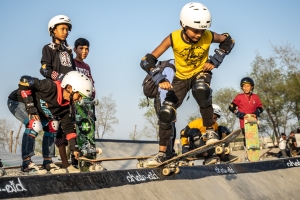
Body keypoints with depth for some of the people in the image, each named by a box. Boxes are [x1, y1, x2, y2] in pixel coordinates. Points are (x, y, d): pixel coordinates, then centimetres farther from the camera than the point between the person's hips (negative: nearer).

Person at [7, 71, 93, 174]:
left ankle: (47, 162, 8)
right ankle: (26, 163, -20)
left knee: (52, 126, 1)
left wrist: (74, 149, -5)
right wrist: (30, 107, -34)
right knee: (35, 125, -28)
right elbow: (25, 81, -36)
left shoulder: (65, 106, -8)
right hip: (17, 101, -9)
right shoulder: (51, 87, -33)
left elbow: (68, 127, 0)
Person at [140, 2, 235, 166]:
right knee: (166, 113, -10)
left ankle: (210, 131, -18)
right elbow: (147, 61, -33)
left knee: (201, 91, -36)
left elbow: (228, 41, -4)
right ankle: (161, 153, 5)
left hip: (201, 72, -1)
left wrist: (214, 61, -16)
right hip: (181, 77, 1)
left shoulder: (208, 36, -27)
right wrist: (160, 79, -48)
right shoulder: (173, 38, -30)